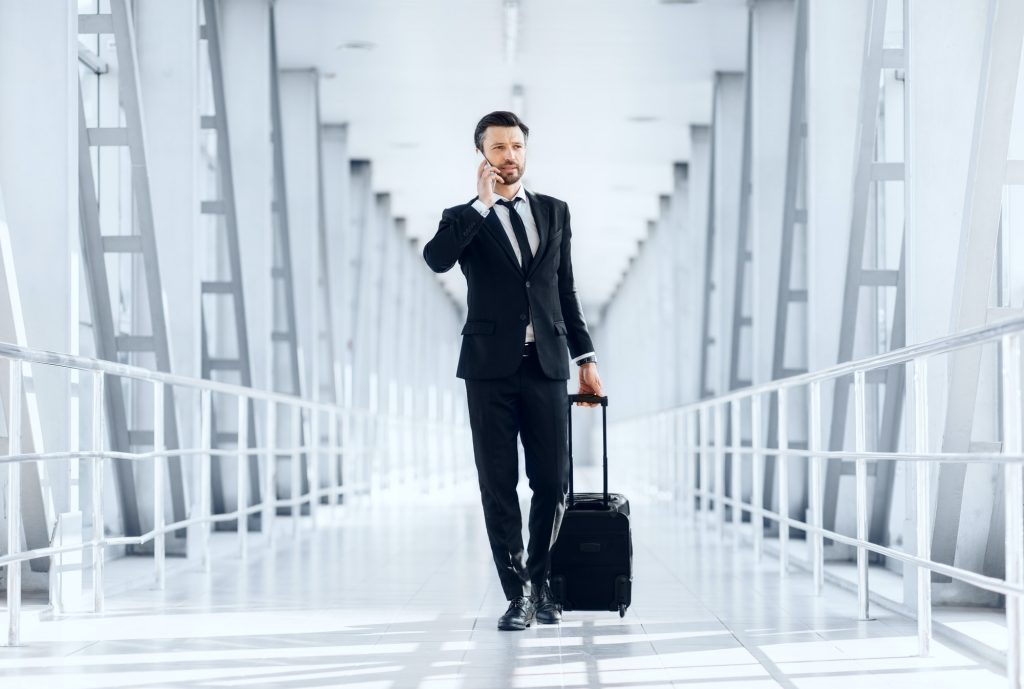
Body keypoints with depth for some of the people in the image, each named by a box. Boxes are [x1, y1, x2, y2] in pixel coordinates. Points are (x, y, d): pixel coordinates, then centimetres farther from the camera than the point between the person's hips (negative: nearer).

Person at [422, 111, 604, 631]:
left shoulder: (555, 212, 14)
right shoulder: (464, 220, 6)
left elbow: (565, 290, 17)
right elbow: (436, 258, -17)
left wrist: (585, 357, 12)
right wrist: (481, 204, -13)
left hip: (546, 367, 2)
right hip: (490, 369, -2)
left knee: (552, 483, 0)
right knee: (497, 486, -1)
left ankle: (541, 582, 20)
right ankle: (517, 594, 7)